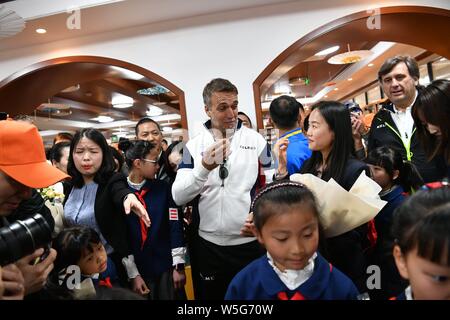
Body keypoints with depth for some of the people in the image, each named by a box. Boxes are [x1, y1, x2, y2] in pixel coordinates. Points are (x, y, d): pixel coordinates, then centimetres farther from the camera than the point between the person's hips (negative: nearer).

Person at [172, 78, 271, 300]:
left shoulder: (256, 139, -1)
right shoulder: (194, 145, 0)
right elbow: (178, 197, -8)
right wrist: (204, 167, -24)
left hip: (249, 243, 0)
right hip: (207, 244, 1)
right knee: (210, 295, 18)